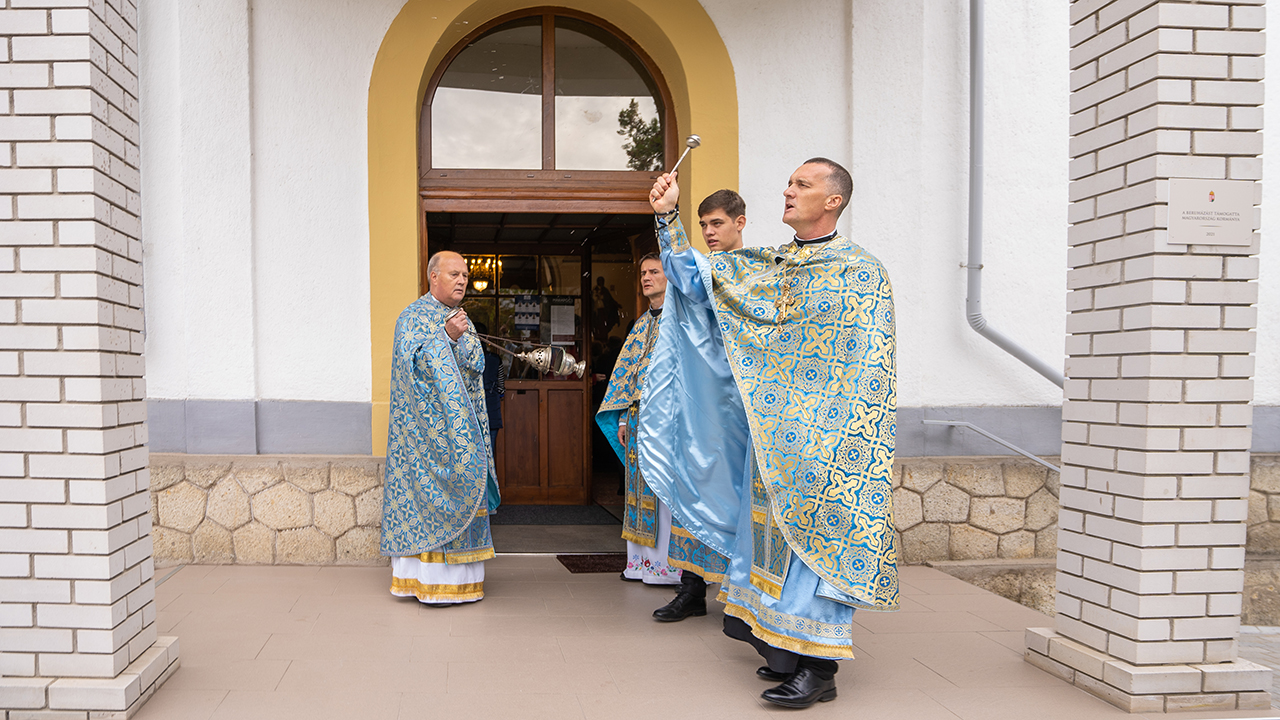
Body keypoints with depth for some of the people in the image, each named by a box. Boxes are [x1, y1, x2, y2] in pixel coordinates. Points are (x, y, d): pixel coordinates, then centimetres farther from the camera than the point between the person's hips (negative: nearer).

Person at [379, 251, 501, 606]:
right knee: (429, 491, -7)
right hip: (428, 425, -7)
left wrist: (461, 339, -15)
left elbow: (477, 364, 3)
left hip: (461, 423, 7)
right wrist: (446, 335, -26)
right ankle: (426, 579, -1)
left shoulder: (462, 319, 16)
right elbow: (412, 362, -17)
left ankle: (457, 576, 12)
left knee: (459, 491, 6)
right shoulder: (414, 316, -5)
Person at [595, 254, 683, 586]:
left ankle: (673, 563, -1)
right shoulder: (642, 324, 19)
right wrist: (624, 419, 12)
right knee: (641, 487, 7)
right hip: (639, 417, 7)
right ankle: (645, 559, 14)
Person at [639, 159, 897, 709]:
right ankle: (785, 648, 22)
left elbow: (871, 373, -8)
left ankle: (818, 668, 3)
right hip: (771, 430, 6)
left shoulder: (861, 272, -4)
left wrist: (850, 445, -14)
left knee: (815, 536, -5)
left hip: (822, 436, -6)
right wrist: (667, 218, 2)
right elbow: (694, 278, 12)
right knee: (772, 534, 10)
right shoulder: (767, 266, 14)